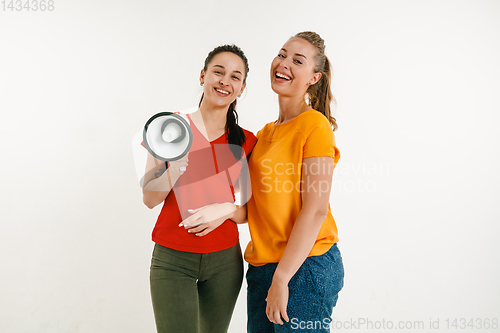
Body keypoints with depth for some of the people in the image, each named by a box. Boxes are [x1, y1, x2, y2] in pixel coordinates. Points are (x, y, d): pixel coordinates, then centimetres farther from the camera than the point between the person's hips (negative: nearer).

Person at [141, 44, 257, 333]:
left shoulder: (246, 142, 2)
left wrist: (227, 210, -14)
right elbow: (150, 199, -4)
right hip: (173, 258, -2)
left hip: (225, 258, 3)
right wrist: (174, 170, -23)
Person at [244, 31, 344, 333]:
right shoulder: (265, 133, 13)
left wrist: (282, 277, -17)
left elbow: (315, 210, -16)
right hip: (262, 264, 7)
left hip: (305, 266, -7)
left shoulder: (314, 124, -11)